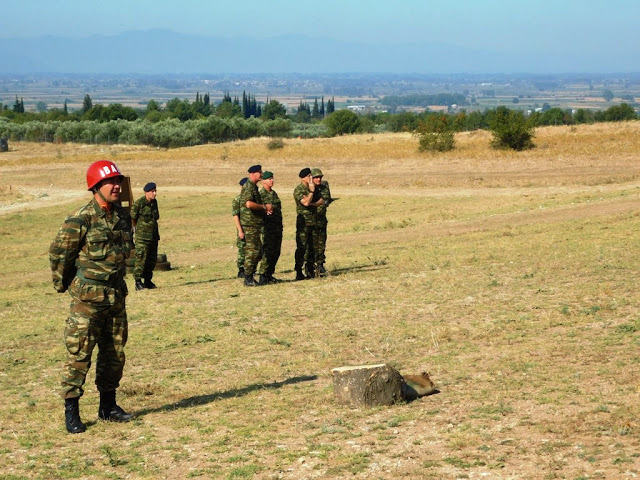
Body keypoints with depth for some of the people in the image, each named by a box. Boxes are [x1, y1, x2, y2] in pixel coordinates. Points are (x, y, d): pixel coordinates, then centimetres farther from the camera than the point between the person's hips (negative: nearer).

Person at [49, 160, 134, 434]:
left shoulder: (123, 216, 6)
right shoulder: (80, 221, -14)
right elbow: (58, 253, -5)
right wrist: (62, 285, 7)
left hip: (116, 295, 7)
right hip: (88, 298, -7)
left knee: (114, 354, 12)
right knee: (79, 354, -5)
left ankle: (108, 406, 24)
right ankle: (71, 413, 0)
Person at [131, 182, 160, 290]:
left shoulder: (154, 202, 10)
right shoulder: (139, 203, -11)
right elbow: (132, 219, -4)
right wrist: (135, 232, 1)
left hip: (153, 236, 7)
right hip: (142, 237, -7)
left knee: (152, 259, 9)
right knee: (141, 258, -9)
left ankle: (148, 281, 18)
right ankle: (138, 282, -5)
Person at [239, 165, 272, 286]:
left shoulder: (254, 187, 18)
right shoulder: (248, 187, -14)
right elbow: (249, 204, -28)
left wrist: (265, 209, 9)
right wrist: (264, 207, -16)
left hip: (256, 223, 10)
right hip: (250, 223, -10)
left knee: (257, 251, 13)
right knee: (252, 251, -8)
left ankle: (250, 277, 19)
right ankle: (248, 279, -4)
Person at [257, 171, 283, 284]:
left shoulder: (274, 193, 16)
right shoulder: (261, 194, -9)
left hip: (278, 227, 8)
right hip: (268, 227, -8)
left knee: (276, 252, 9)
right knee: (268, 252, -10)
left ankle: (269, 274, 16)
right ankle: (263, 276, -7)